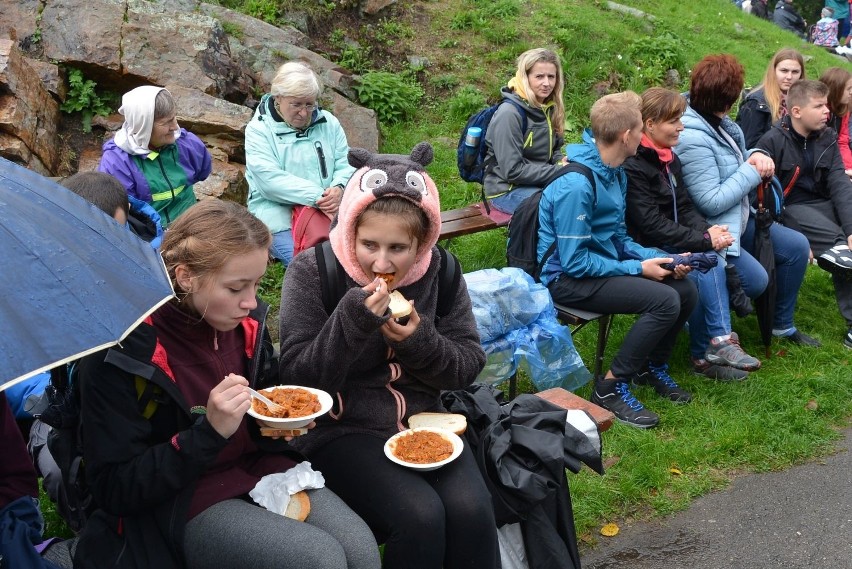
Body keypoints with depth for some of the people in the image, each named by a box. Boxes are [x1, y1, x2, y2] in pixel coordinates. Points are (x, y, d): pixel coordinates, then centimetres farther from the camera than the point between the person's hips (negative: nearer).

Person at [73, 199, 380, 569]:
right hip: (178, 504, -5)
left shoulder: (244, 321, -2)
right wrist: (210, 432, -28)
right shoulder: (122, 352, -20)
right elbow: (115, 489, -17)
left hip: (261, 469, 6)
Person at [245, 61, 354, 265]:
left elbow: (345, 164, 8)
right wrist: (316, 197, -23)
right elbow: (270, 180, -14)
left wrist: (339, 188, -17)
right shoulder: (259, 129, -1)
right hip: (279, 212, -4)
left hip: (329, 209, 4)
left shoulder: (328, 123, 12)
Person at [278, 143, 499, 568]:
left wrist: (422, 341, -19)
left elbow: (468, 365, 1)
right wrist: (350, 321, -27)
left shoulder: (439, 270, 0)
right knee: (419, 515, -26)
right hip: (342, 429, -3)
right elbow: (297, 378, -12)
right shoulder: (311, 272, -10)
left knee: (470, 509, -22)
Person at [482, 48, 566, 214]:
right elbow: (513, 171, -20)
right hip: (507, 190, -7)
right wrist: (558, 171, -19)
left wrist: (562, 164, -5)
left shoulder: (549, 108, 6)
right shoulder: (509, 113, -18)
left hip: (541, 182, 8)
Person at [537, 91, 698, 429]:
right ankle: (610, 388, -10)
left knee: (686, 290, 0)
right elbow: (575, 261, -23)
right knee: (665, 300, -23)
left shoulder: (615, 172, 6)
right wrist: (638, 269, -17)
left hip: (606, 261, 9)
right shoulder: (576, 184, -24)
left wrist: (661, 259, -2)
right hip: (567, 278, -9)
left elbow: (618, 239, 14)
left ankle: (652, 367, 23)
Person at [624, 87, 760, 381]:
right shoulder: (632, 166, -17)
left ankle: (711, 349, -13)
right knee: (707, 266, -24)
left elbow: (685, 208, 12)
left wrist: (709, 230, -9)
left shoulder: (669, 159, 11)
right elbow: (652, 226, -22)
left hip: (672, 243, 8)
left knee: (713, 262, -17)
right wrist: (705, 240, -19)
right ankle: (704, 353, -11)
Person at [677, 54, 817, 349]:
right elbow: (711, 202, -28)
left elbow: (736, 161, 17)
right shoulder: (692, 138, -28)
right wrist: (752, 172, -17)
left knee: (796, 246, 11)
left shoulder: (715, 120, 1)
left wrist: (757, 156, -6)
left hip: (738, 219, 10)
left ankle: (782, 324, 28)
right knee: (755, 279, -25)